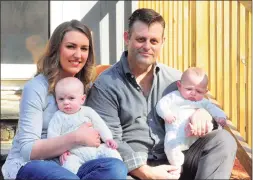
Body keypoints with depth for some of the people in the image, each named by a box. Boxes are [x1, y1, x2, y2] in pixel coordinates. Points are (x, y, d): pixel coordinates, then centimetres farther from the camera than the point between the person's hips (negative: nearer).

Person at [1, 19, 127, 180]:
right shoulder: (36, 87, -10)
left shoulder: (86, 86, 10)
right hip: (29, 165, -6)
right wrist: (75, 138, -25)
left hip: (68, 163, 6)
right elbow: (27, 150, -15)